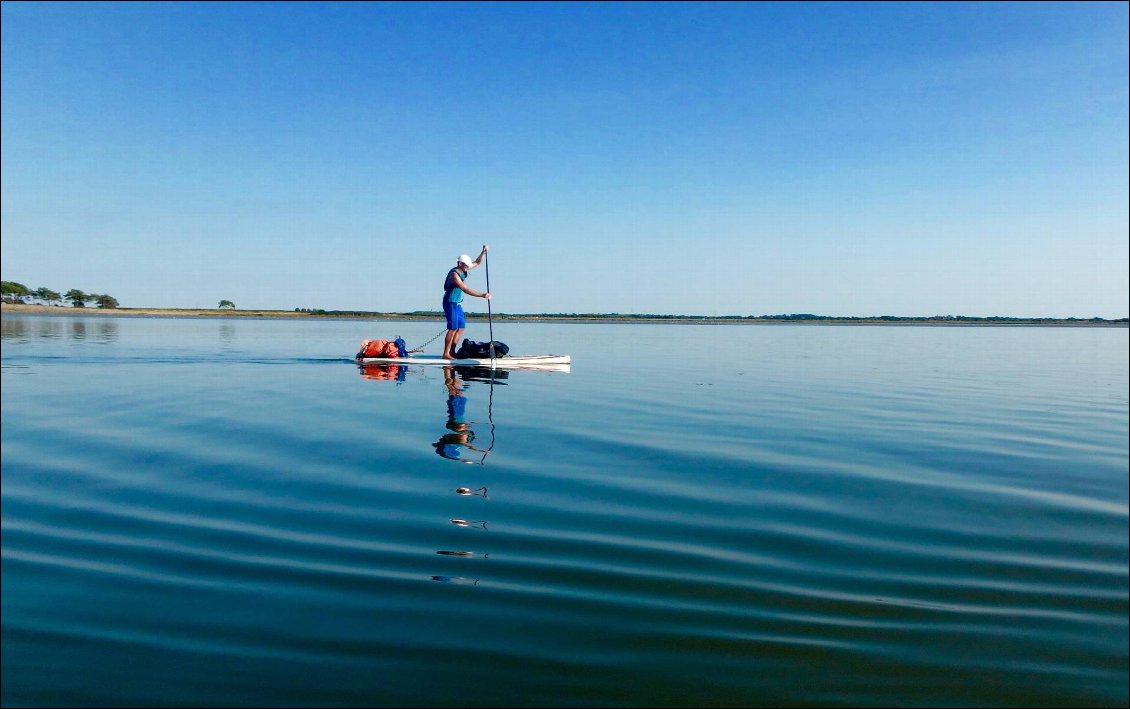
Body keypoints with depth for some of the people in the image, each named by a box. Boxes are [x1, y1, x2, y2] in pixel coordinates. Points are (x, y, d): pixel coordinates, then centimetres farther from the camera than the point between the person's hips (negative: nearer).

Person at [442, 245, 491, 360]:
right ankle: (446, 353, -9)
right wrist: (482, 295, -30)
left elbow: (477, 262, 17)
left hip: (457, 304, 9)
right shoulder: (454, 274, -21)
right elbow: (466, 290, -28)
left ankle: (452, 351, 9)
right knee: (453, 328, -12)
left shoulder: (463, 270, 5)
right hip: (450, 303, -9)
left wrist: (484, 252, 0)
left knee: (461, 327, 7)